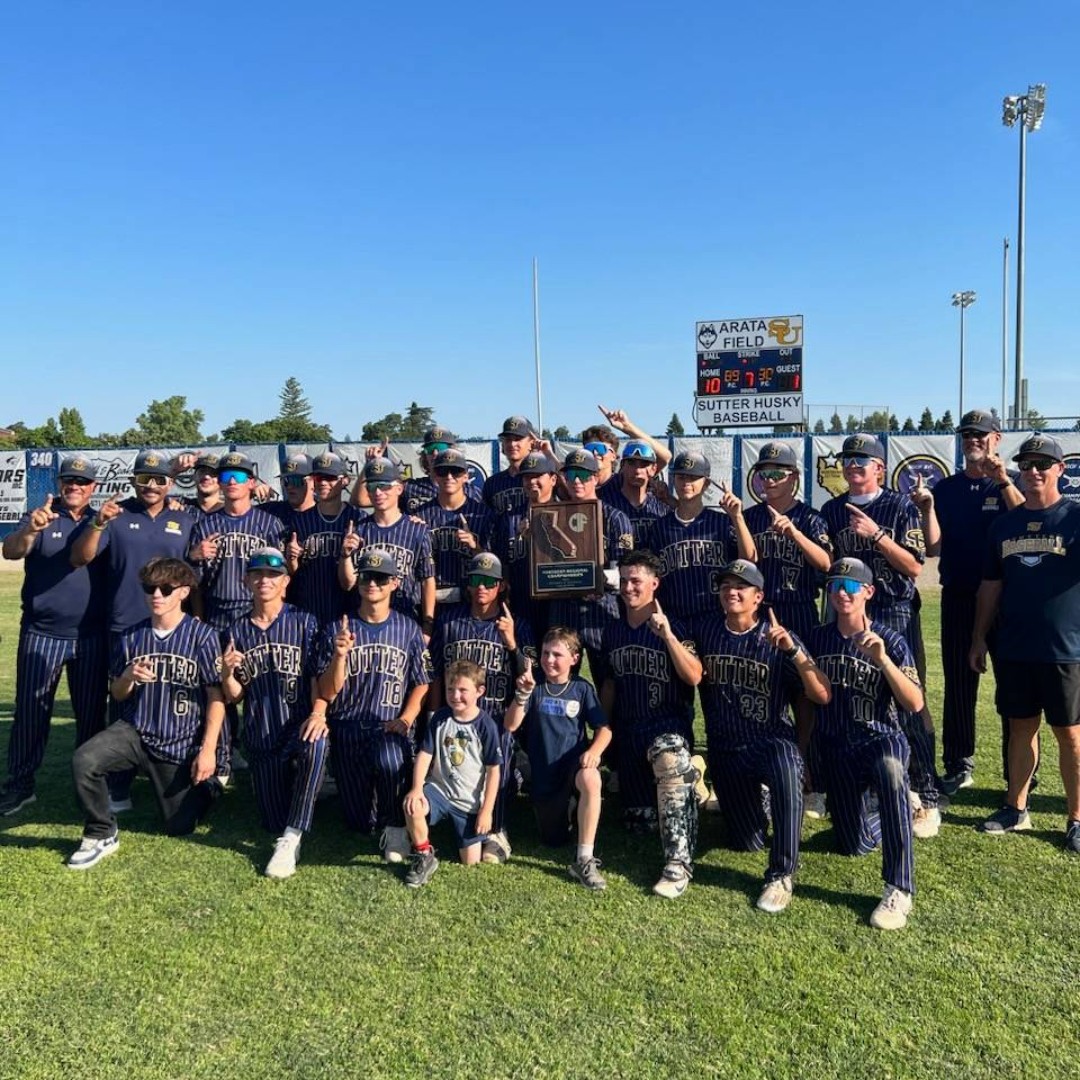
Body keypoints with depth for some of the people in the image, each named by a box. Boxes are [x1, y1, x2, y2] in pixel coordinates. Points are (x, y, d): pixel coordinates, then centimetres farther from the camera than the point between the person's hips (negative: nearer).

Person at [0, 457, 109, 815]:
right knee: (30, 712, 4)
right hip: (41, 634, -1)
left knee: (92, 713, 10)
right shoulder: (40, 517, -1)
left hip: (91, 637, 2)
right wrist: (30, 530, -39)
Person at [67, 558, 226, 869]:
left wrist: (208, 750, -13)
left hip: (180, 744, -2)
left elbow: (216, 696, -9)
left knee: (180, 827, 6)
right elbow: (117, 695, 10)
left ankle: (206, 783, 39)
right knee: (84, 761, -28)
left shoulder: (201, 636, -11)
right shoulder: (130, 637, -1)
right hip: (134, 731, 2)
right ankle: (102, 836, -5)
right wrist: (128, 678, -14)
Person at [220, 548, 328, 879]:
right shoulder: (236, 632, 6)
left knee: (316, 745, -40)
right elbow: (233, 697, 7)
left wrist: (318, 714, -25)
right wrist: (227, 672, -15)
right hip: (261, 737, 3)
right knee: (274, 823, 4)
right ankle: (288, 784, 38)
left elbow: (318, 676, -7)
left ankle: (290, 839, -29)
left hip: (301, 727, -3)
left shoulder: (304, 623, -1)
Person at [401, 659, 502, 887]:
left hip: (470, 801, -1)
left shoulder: (485, 725, -13)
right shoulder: (440, 718, -4)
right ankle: (424, 857, -8)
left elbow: (493, 770, -8)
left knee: (470, 862, 0)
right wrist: (417, 788, -19)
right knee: (412, 806, -32)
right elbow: (424, 754, -3)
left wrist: (486, 810, -8)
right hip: (439, 788, 2)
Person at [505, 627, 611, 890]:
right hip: (543, 773, 2)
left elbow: (604, 729, -3)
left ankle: (585, 860, -30)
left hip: (574, 762, -2)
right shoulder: (535, 686, -1)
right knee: (553, 841, 11)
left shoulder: (582, 688, 0)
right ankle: (565, 805, 45)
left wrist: (594, 750, -24)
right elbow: (510, 725, -9)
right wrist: (522, 694, -25)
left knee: (590, 779, -39)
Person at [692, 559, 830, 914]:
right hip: (725, 748, 3)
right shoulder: (704, 629, -4)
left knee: (786, 773, -40)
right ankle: (750, 795, 44)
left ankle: (781, 875, -24)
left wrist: (792, 650, -32)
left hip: (772, 740, -3)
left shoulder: (778, 639, -12)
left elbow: (822, 696, -20)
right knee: (747, 842, 9)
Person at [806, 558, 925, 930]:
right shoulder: (817, 638, 2)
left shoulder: (890, 640, -7)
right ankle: (874, 807, 42)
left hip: (882, 738, -3)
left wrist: (882, 659, -28)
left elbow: (915, 704, -18)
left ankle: (899, 890, -33)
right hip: (835, 747, 4)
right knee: (855, 845, 5)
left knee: (891, 771, -40)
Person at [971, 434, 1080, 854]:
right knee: (1021, 727, 13)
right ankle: (1016, 808, 25)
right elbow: (991, 586, 12)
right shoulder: (1004, 524, 9)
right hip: (1013, 649, 4)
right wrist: (979, 638, 11)